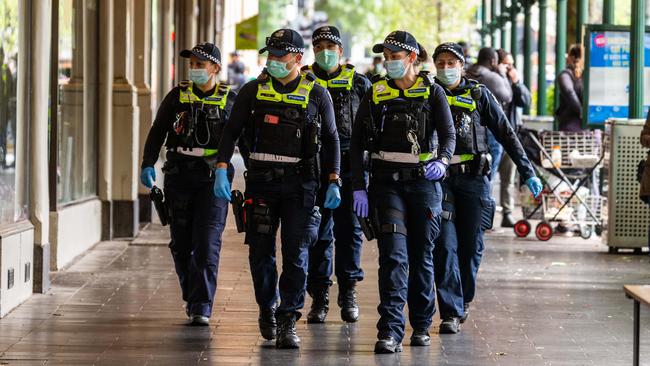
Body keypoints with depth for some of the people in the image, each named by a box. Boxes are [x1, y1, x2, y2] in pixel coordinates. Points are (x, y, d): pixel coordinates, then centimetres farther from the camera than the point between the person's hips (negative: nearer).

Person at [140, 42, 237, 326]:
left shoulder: (229, 100, 4)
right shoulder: (177, 96, 7)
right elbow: (157, 132, 7)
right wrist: (148, 165, -4)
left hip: (213, 177, -2)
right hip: (179, 177, 2)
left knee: (207, 244, -10)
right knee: (181, 244, 7)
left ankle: (201, 307, -12)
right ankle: (191, 295, 25)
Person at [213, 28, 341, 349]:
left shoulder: (317, 94, 2)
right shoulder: (253, 91, 4)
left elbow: (331, 139, 7)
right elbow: (231, 131, 6)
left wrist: (334, 182, 0)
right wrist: (221, 171, -6)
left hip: (300, 184, -1)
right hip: (261, 182, 1)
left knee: (296, 255, -6)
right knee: (261, 253, 6)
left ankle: (288, 322, -1)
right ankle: (267, 309, 28)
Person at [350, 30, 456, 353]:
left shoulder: (432, 91, 2)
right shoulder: (375, 94, 5)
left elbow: (448, 134, -7)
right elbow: (357, 143, 4)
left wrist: (442, 160, -29)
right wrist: (358, 187, -4)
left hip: (424, 181, 0)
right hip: (386, 181, 0)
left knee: (422, 256, 8)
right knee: (393, 255, -13)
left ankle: (421, 326, 24)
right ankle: (390, 331, -18)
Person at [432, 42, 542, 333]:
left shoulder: (479, 95, 5)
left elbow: (506, 135, 6)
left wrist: (528, 173, 2)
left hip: (473, 178, 0)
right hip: (439, 179, 0)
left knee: (471, 245, 6)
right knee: (445, 246, -9)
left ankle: (463, 299, 27)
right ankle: (451, 311, -9)